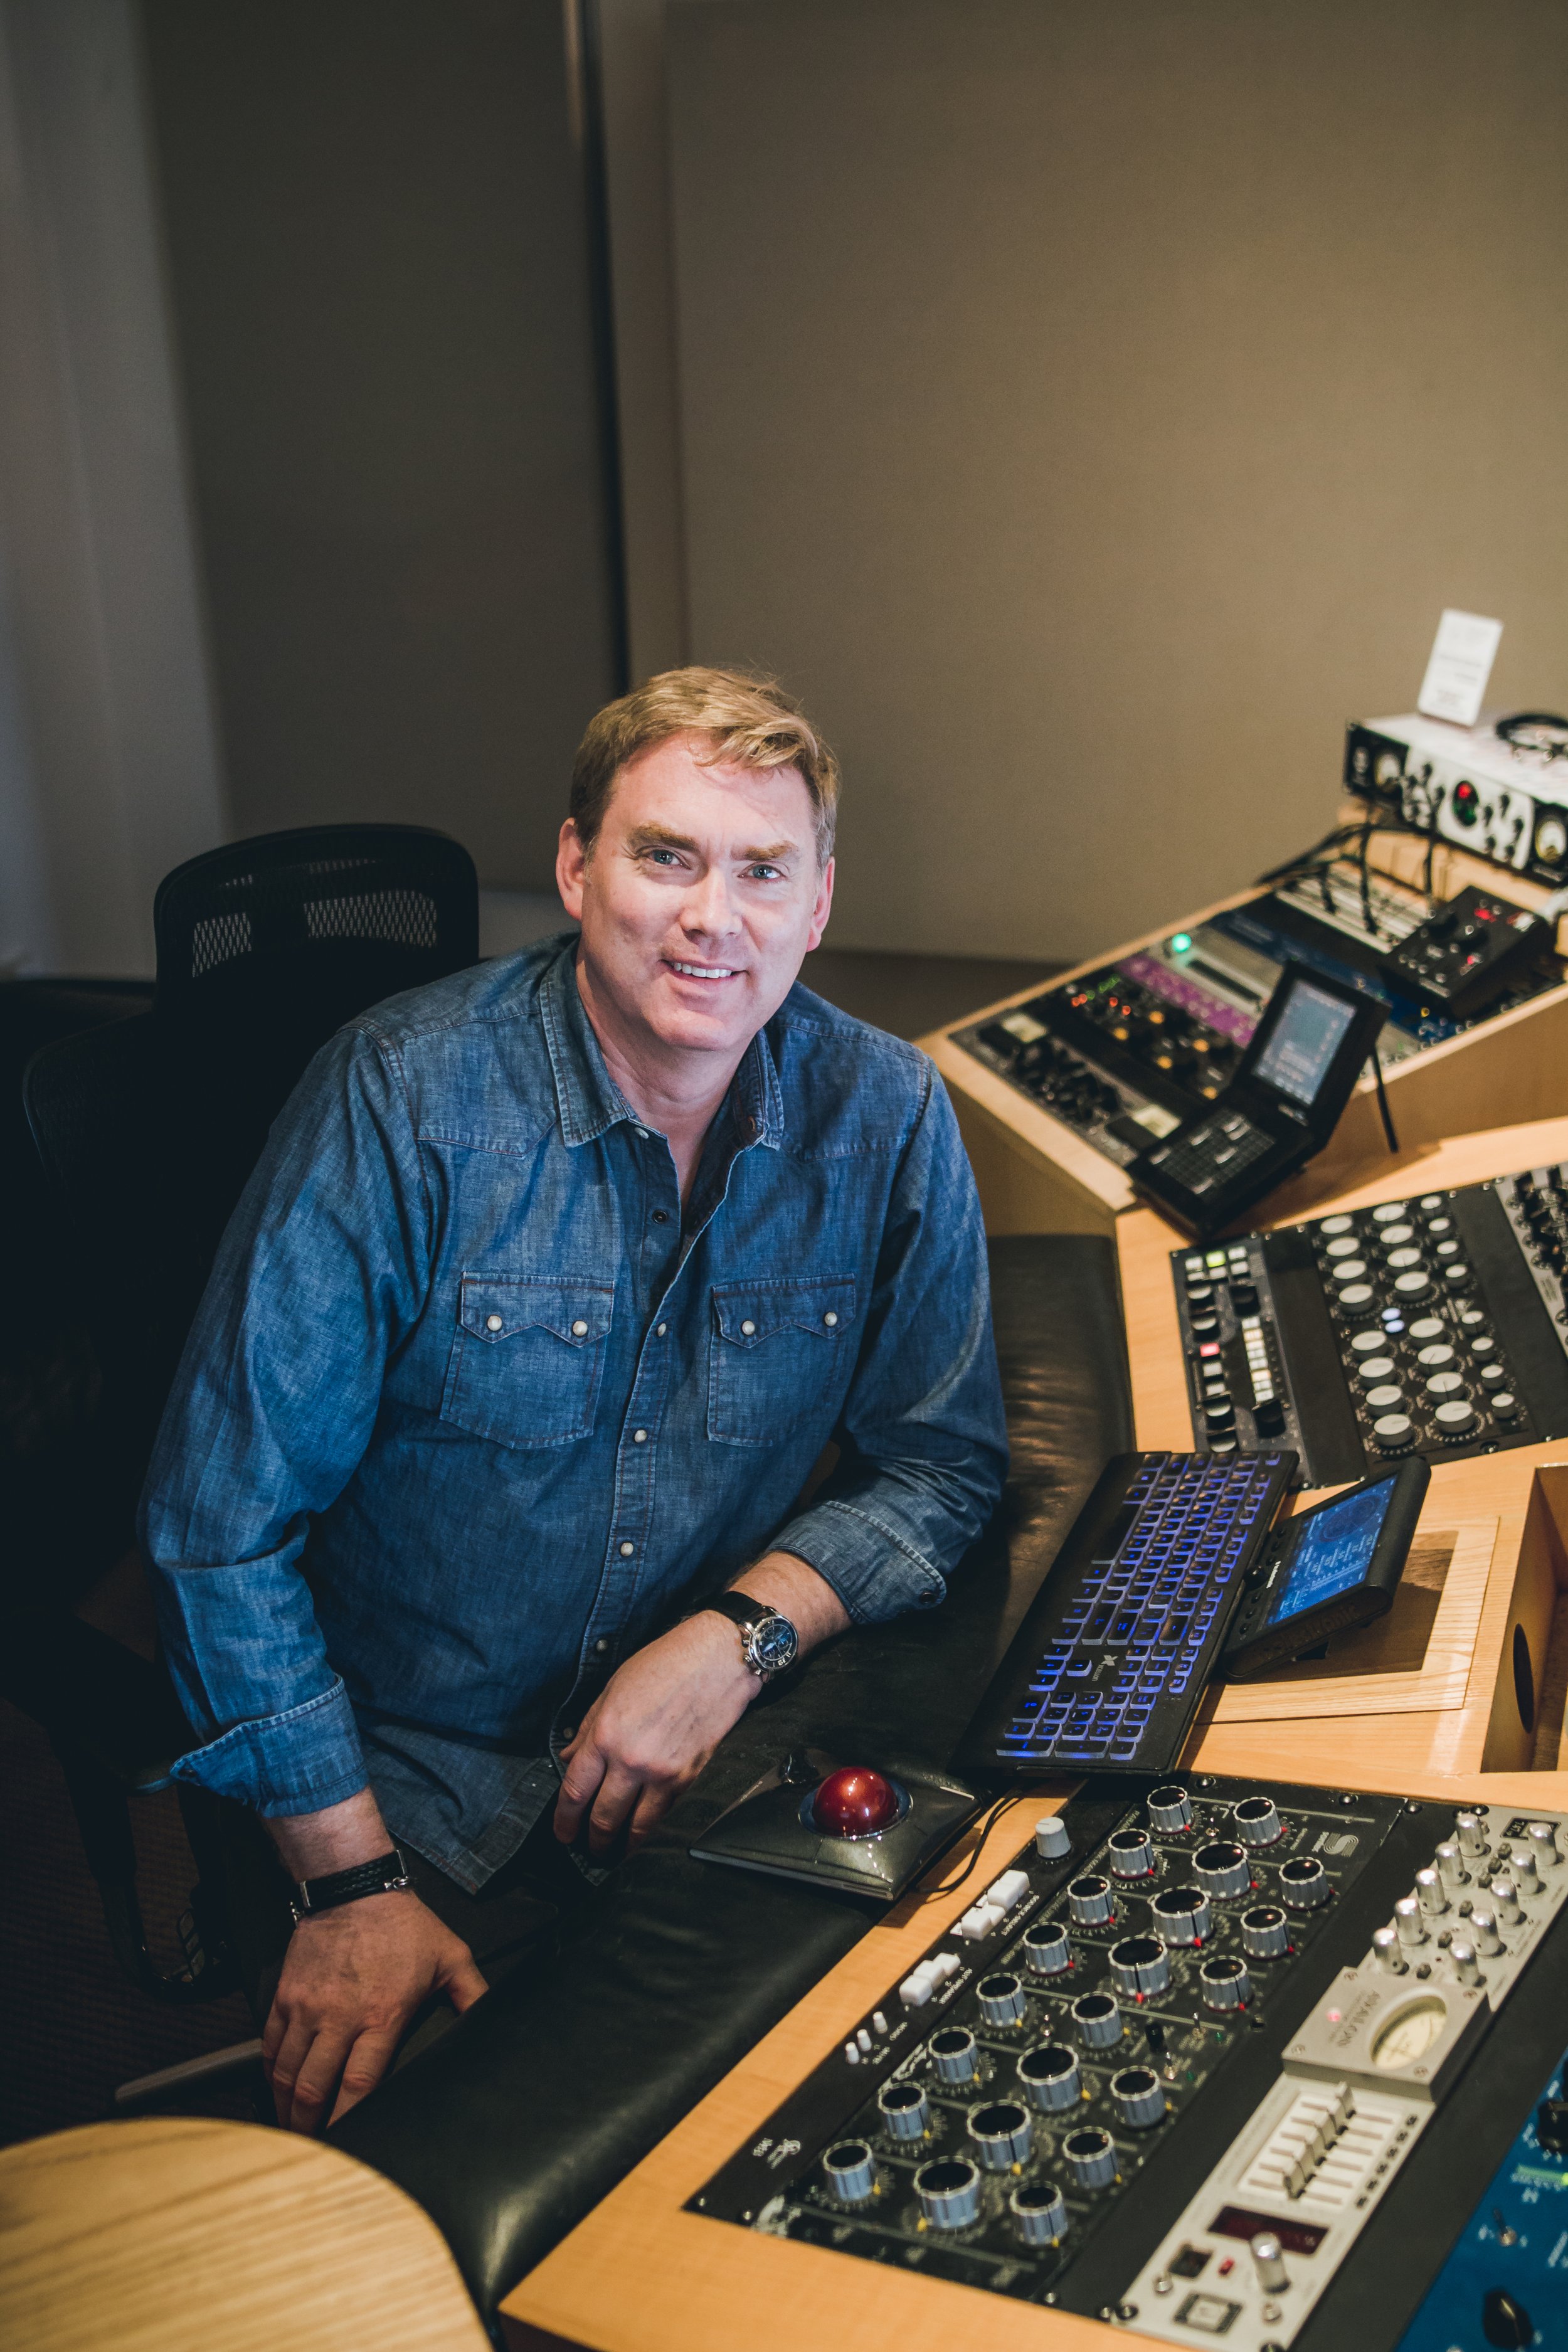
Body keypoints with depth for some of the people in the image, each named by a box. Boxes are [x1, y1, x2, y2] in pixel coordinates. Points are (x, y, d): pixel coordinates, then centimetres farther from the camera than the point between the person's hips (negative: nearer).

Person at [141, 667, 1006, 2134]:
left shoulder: (885, 1120, -6)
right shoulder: (404, 1098, -15)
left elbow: (941, 1462, 3)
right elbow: (221, 1530, -12)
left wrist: (743, 1633, -15)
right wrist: (350, 1885, -15)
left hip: (720, 1748, 4)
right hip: (406, 1781, -3)